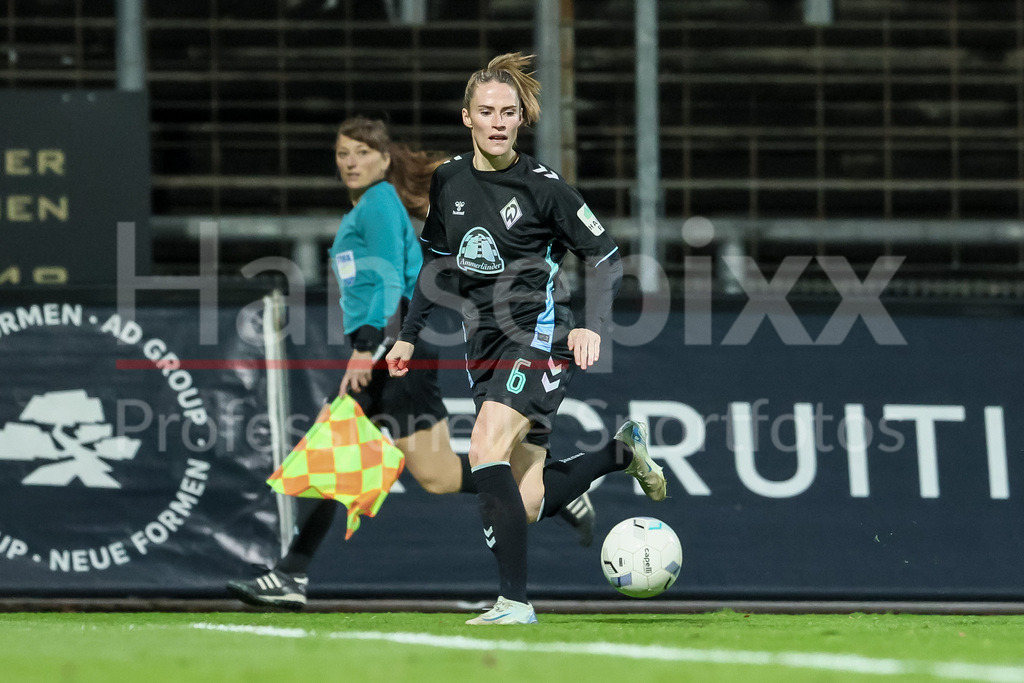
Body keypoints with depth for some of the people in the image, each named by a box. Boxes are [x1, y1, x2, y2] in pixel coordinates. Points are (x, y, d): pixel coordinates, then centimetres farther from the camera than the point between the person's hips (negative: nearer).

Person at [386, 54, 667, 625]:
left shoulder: (543, 186, -10)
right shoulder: (449, 180, 6)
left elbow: (608, 259, -5)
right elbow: (437, 261, 20)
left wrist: (593, 327, -18)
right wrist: (410, 336, 17)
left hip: (538, 335, -6)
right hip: (486, 343, 6)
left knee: (486, 450, -27)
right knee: (526, 505, 3)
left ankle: (515, 601, -25)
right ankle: (621, 451, 31)